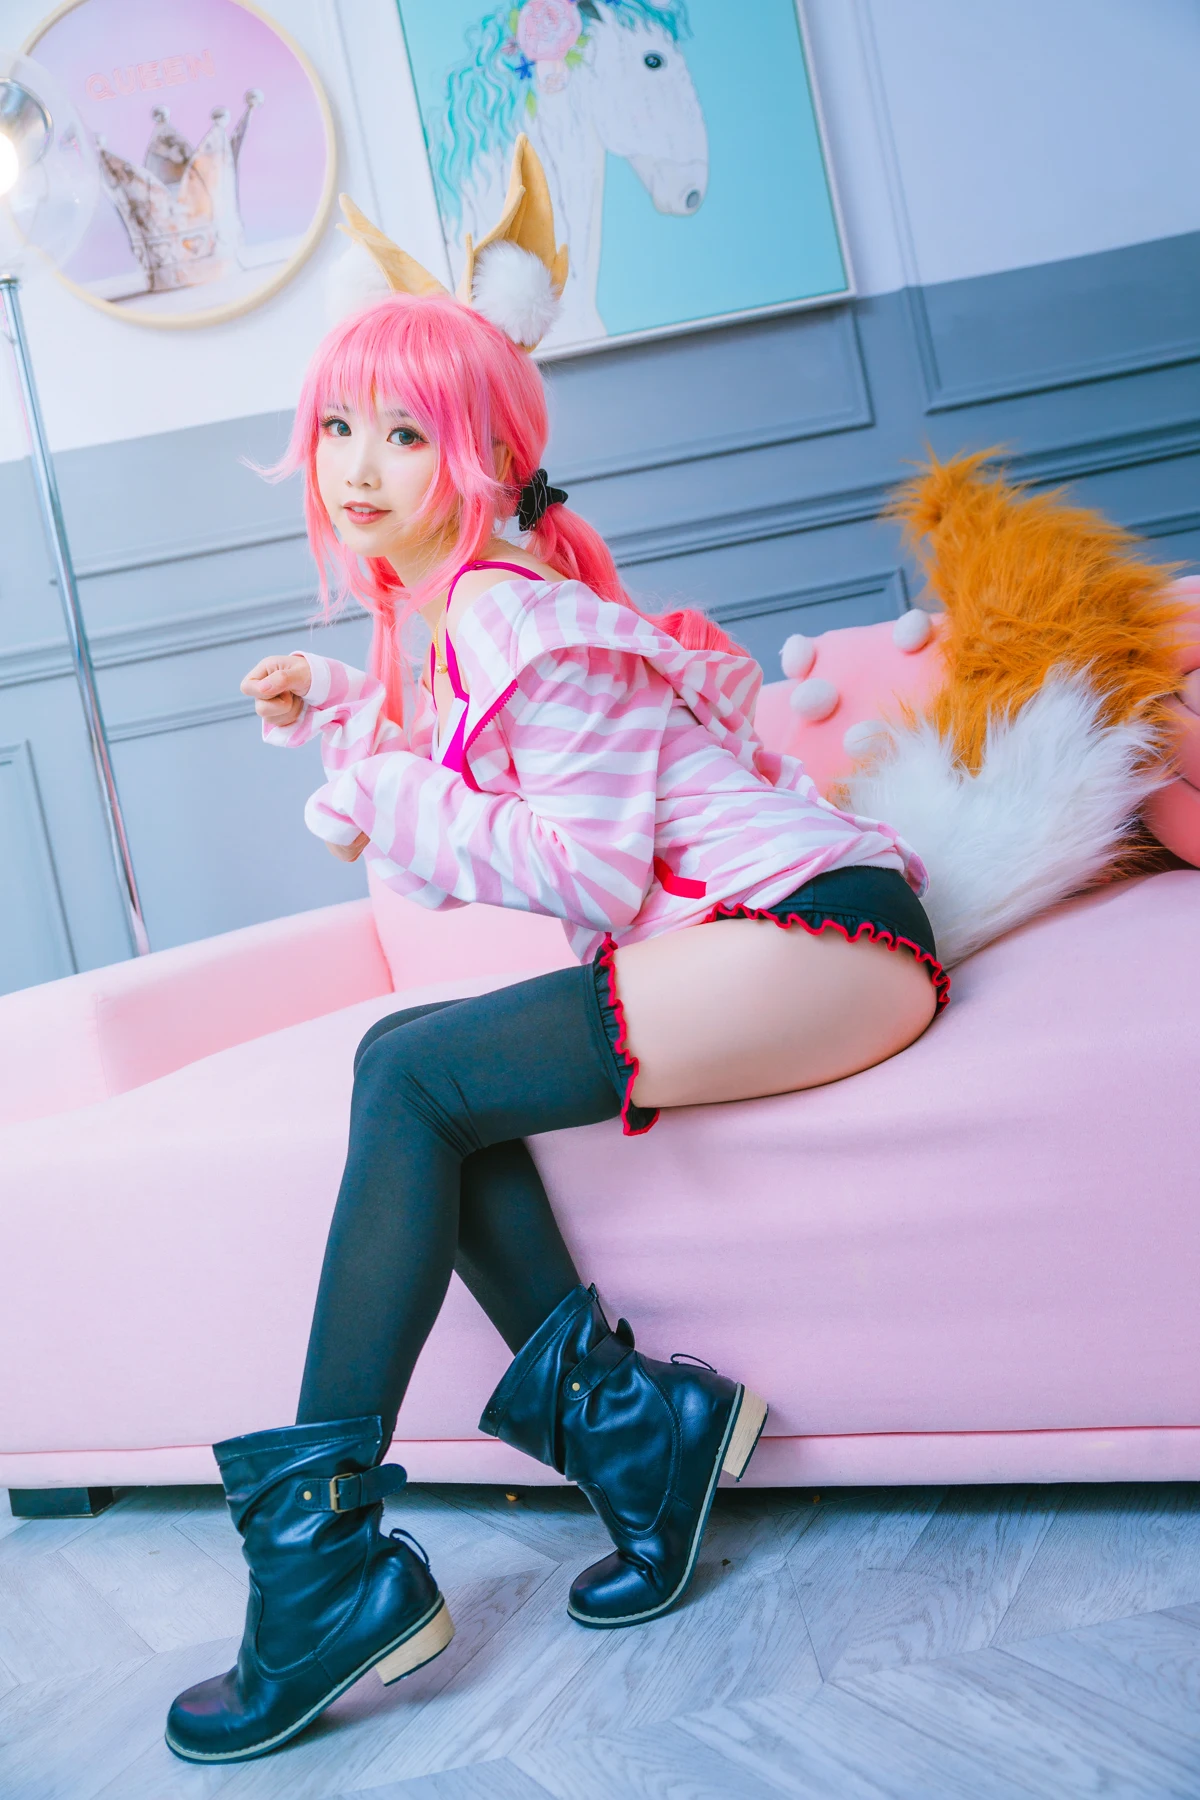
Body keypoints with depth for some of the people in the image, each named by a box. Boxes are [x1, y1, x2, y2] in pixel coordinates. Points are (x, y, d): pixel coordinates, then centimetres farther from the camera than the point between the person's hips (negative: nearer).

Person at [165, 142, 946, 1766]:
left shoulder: (523, 615, -13)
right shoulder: (443, 609, 15)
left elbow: (586, 871, -18)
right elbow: (477, 790, 22)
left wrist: (389, 801, -12)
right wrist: (334, 713, 16)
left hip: (811, 932, -10)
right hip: (738, 946, 10)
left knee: (411, 1075, -19)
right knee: (409, 1066, -4)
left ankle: (322, 1547, -13)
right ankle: (620, 1413, -5)